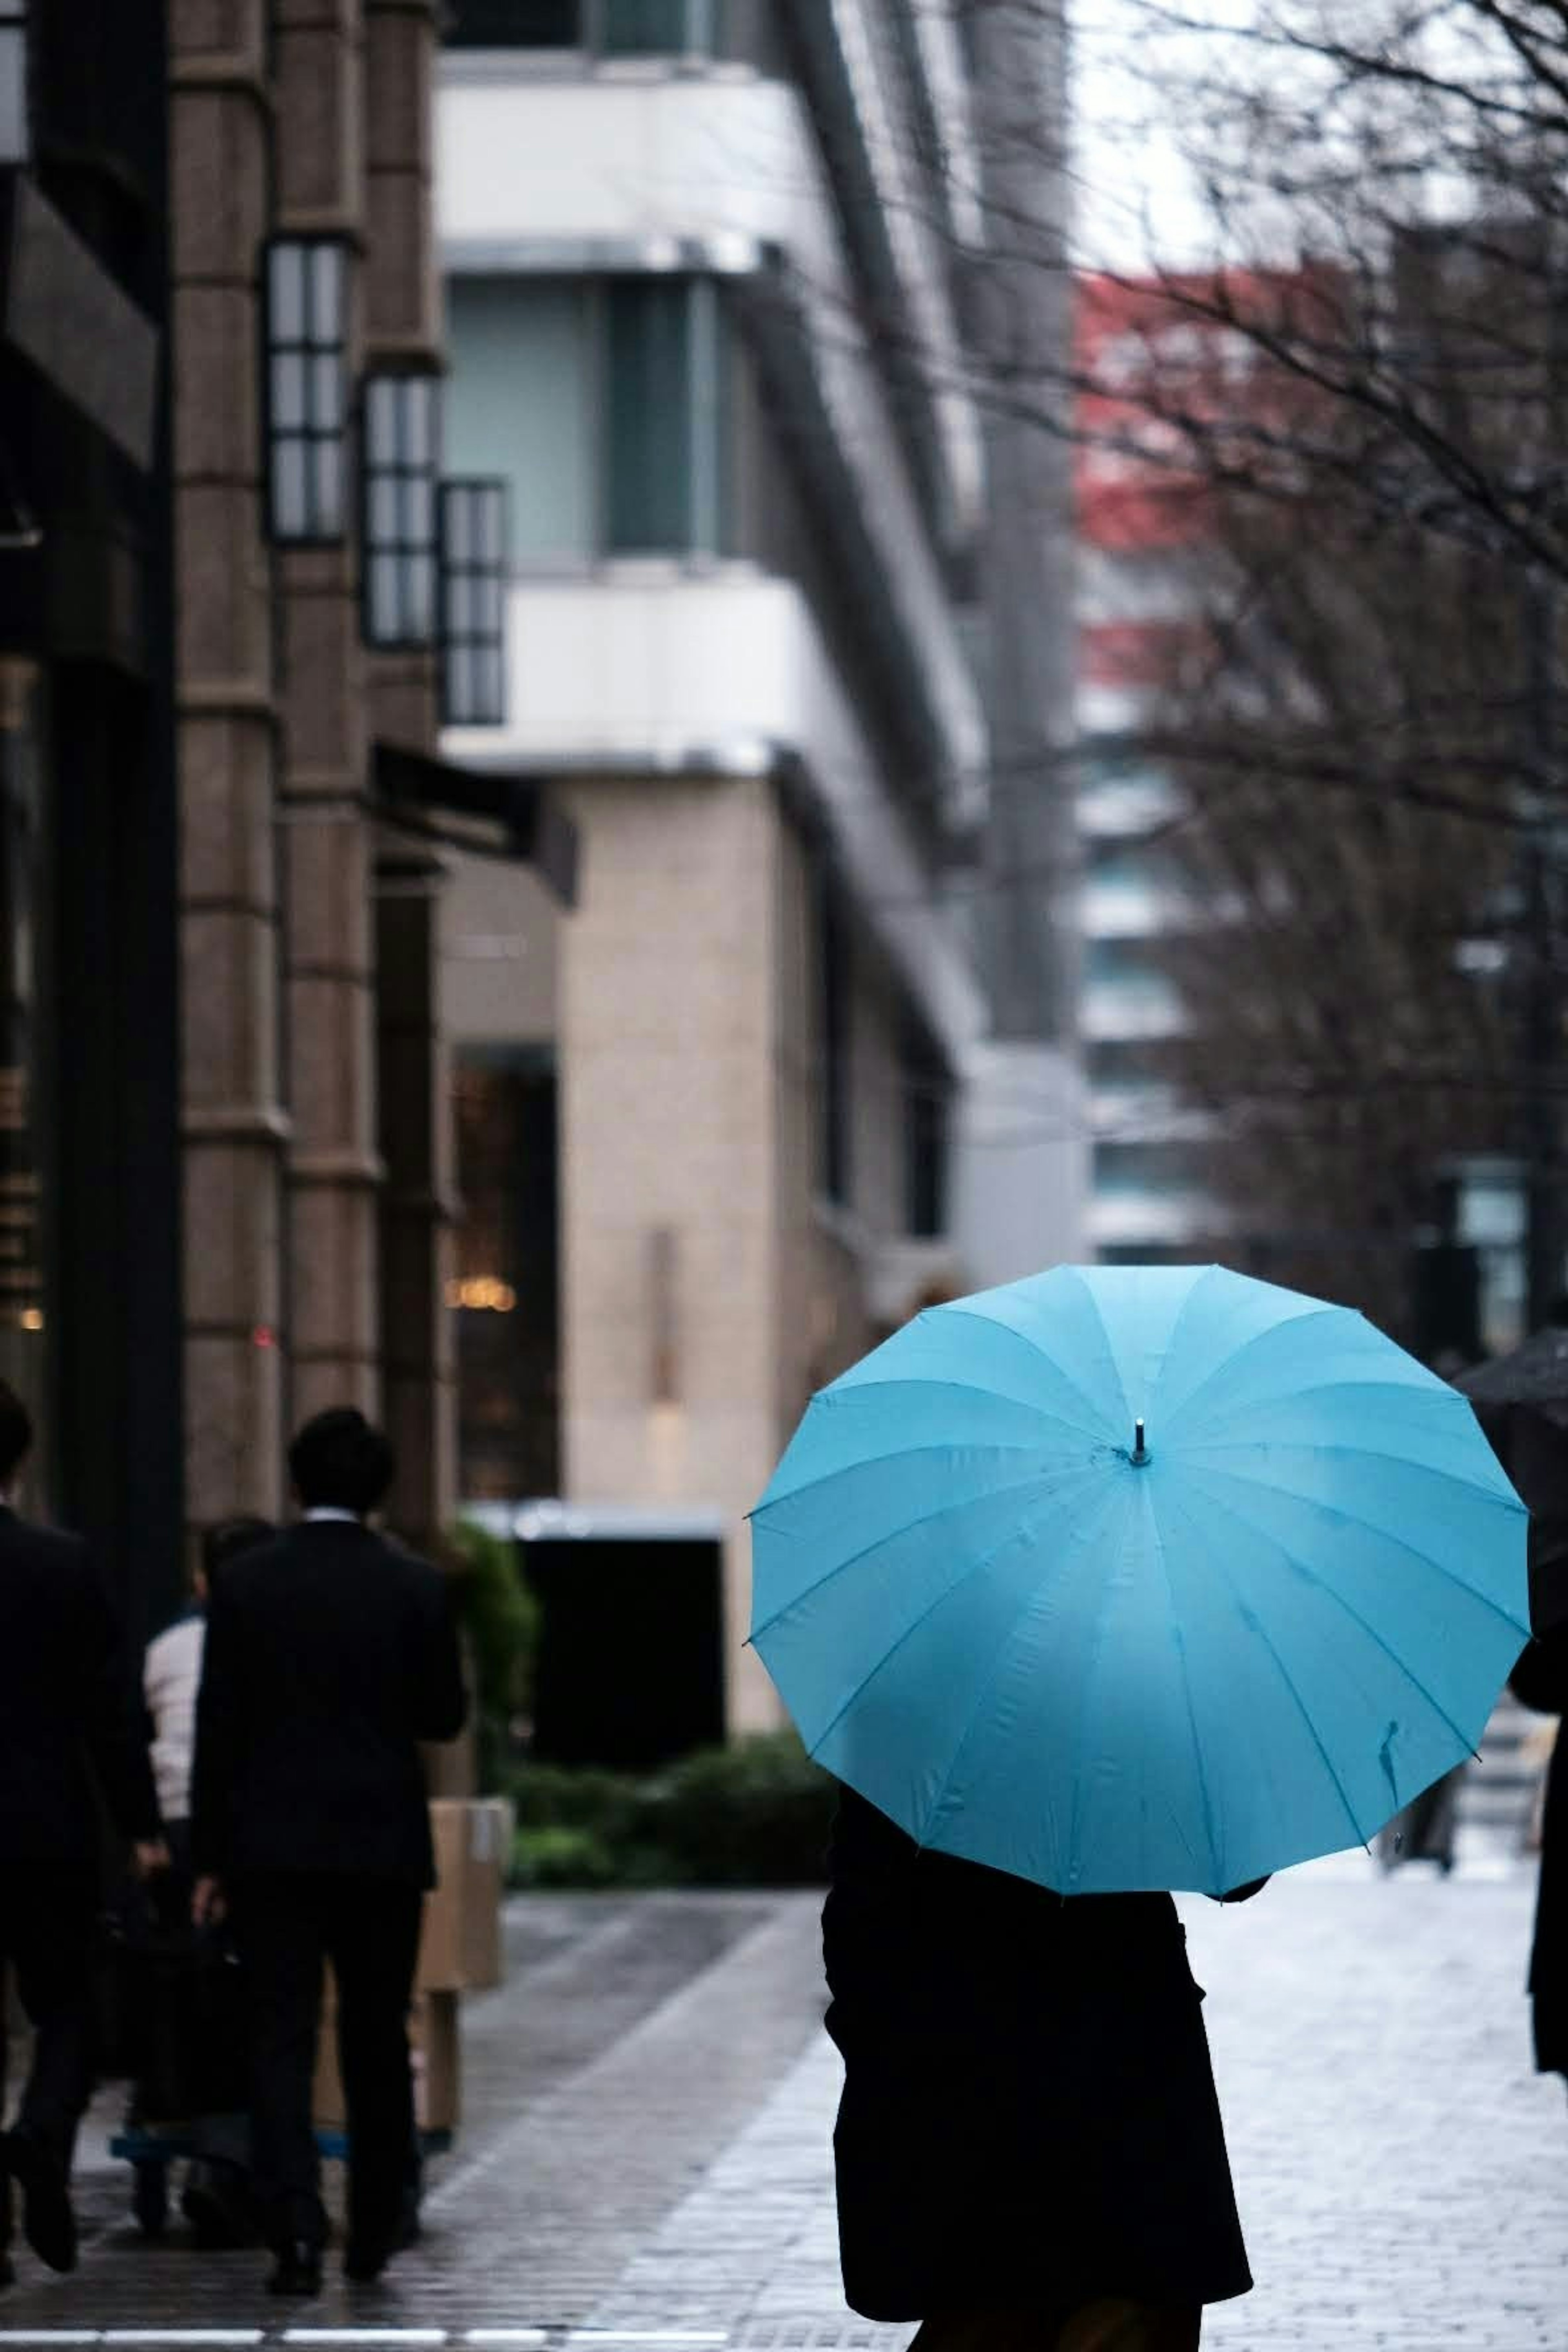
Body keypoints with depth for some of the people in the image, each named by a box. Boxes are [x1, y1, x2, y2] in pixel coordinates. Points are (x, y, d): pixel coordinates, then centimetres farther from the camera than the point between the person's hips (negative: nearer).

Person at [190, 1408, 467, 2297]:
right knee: (378, 2042, 13)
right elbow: (445, 1716, 1)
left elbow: (218, 1728, -2)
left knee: (281, 2040, -1)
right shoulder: (416, 1588, -4)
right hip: (383, 1846, 0)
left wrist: (210, 1857, 3)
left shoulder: (246, 1584, -3)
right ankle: (374, 2236, 19)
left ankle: (297, 2226, -17)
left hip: (273, 1847, 0)